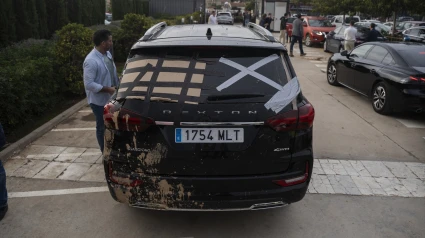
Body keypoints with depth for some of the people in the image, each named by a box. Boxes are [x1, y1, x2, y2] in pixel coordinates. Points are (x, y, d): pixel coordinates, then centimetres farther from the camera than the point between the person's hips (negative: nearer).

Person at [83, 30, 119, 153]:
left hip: (111, 97, 8)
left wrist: (118, 85, 5)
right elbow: (89, 84, -26)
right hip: (99, 100, -8)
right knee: (102, 127, 7)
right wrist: (108, 89, -25)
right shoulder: (91, 61, -25)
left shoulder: (107, 54, 3)